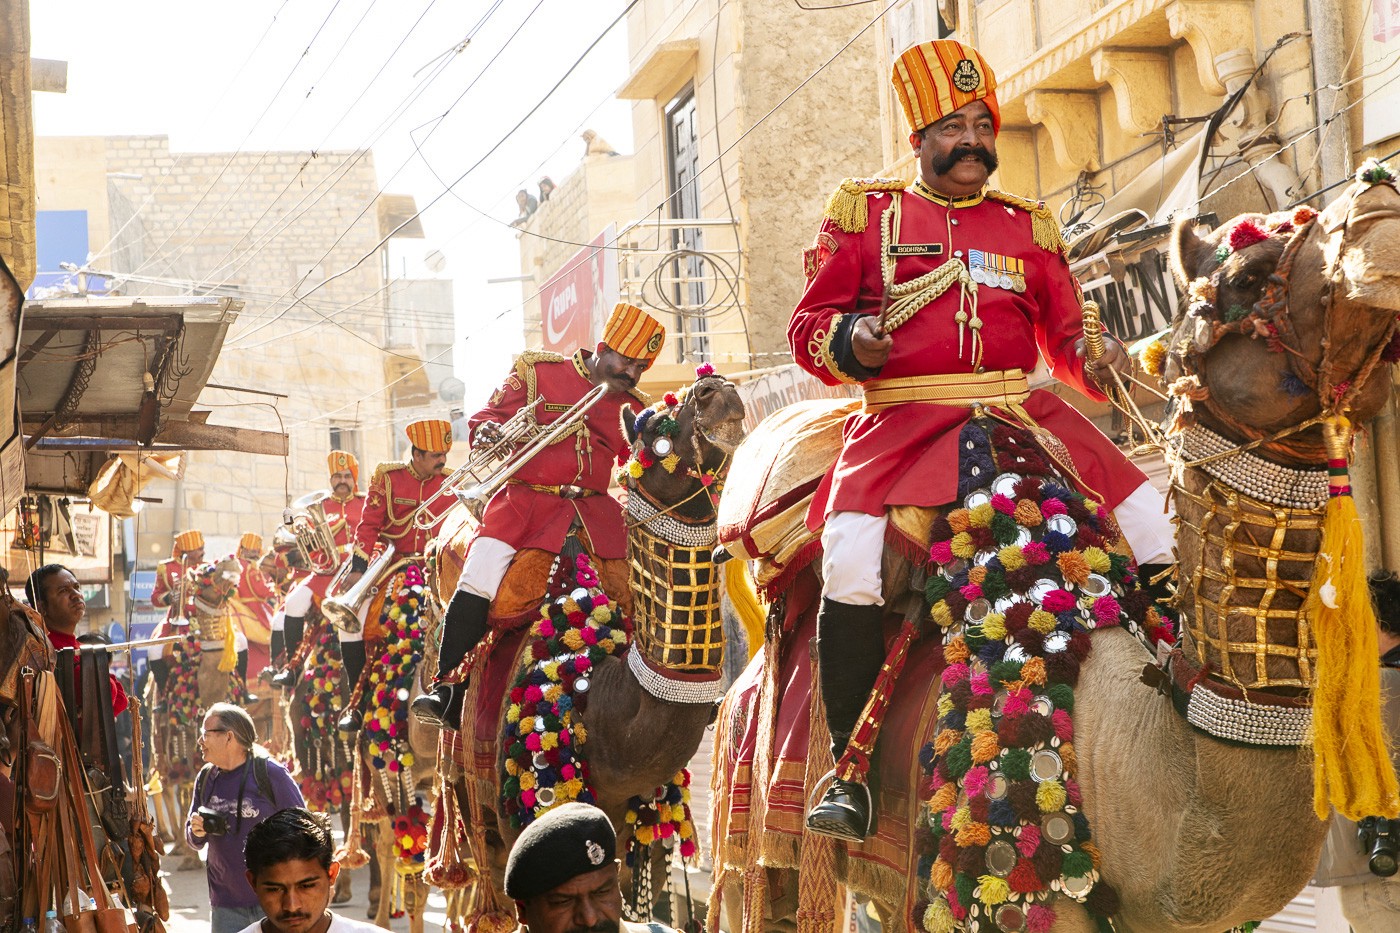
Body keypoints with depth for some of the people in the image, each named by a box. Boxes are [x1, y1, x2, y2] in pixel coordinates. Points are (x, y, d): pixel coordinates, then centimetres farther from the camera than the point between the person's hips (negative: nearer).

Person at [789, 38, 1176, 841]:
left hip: (1021, 409, 3)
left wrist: (1097, 360, -2)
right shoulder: (867, 214, 10)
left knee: (1154, 520, -10)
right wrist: (850, 340, -15)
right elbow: (810, 326, 8)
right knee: (851, 559, -29)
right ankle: (851, 770, -17)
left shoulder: (1030, 227, 18)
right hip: (905, 415, -3)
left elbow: (1065, 335, 22)